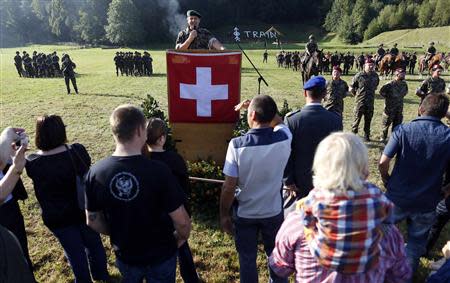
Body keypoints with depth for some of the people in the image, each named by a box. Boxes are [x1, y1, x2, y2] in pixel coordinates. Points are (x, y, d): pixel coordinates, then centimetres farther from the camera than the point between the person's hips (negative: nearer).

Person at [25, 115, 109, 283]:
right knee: (93, 243, 25)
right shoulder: (77, 151, -22)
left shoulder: (32, 163, -21)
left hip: (57, 218, -1)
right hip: (84, 210, 1)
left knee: (75, 251, 20)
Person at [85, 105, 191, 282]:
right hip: (161, 255, -3)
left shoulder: (95, 173, -17)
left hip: (125, 255, 3)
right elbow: (181, 221, -23)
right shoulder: (158, 171, -29)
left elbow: (93, 220, -5)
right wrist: (182, 237, -1)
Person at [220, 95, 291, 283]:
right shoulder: (284, 138, -16)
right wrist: (260, 106, 4)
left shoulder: (237, 145, -24)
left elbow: (229, 187, -18)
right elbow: (277, 121, 11)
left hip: (245, 214, -2)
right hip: (274, 212, 3)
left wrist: (224, 215, -4)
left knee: (247, 259, 19)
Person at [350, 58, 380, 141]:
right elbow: (351, 87, -2)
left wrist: (371, 93, 15)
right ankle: (353, 133, 11)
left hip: (370, 101, 4)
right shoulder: (359, 75, -10)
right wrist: (357, 94, 5)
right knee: (357, 118, -1)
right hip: (360, 101, -4)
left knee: (368, 119, 11)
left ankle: (367, 135, 22)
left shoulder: (375, 76, 4)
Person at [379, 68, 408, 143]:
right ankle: (383, 138, 18)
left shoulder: (404, 84, 3)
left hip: (399, 108, 6)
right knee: (386, 122, 5)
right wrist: (388, 97, -6)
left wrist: (401, 96, 10)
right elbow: (381, 91, -16)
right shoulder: (390, 84, -18)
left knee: (398, 123, 12)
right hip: (390, 107, -6)